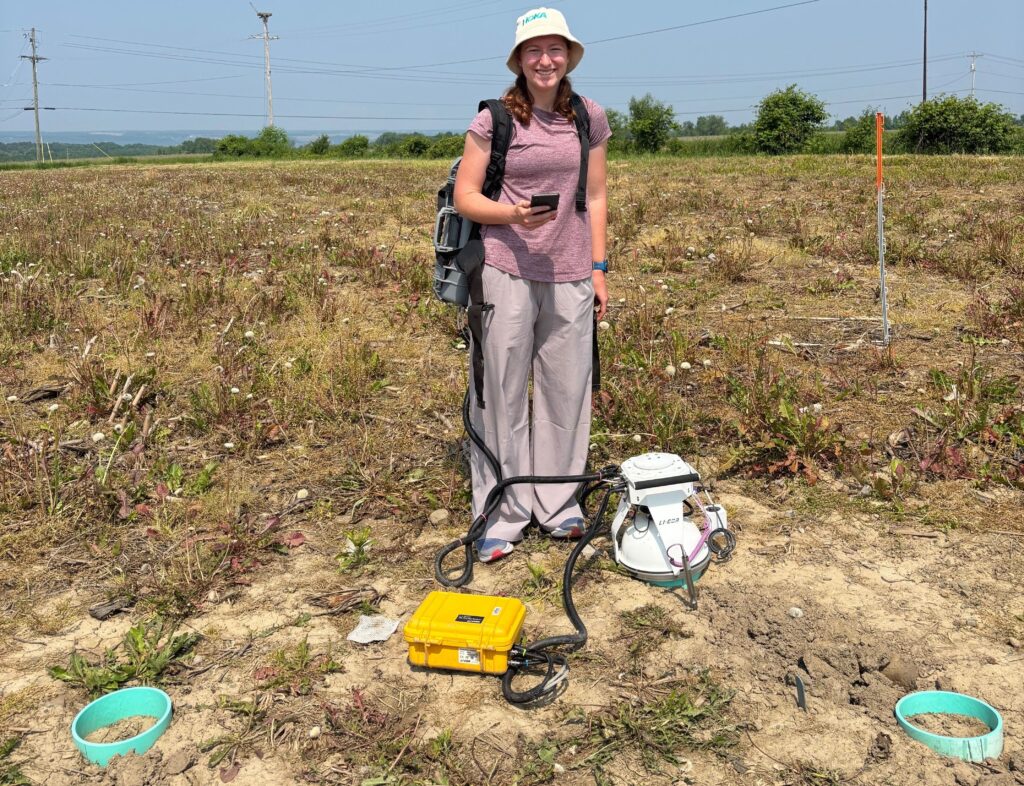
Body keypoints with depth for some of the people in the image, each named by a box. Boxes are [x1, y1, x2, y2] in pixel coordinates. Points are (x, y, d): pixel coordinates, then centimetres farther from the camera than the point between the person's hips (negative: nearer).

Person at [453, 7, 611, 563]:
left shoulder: (590, 119, 7)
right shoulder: (494, 120, -2)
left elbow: (596, 197, 12)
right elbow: (464, 197, -2)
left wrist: (599, 269, 8)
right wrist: (514, 215, -20)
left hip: (570, 278, 3)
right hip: (507, 273, -3)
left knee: (566, 392, 8)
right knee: (502, 393, 1)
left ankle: (557, 505, 23)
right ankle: (499, 516, 12)